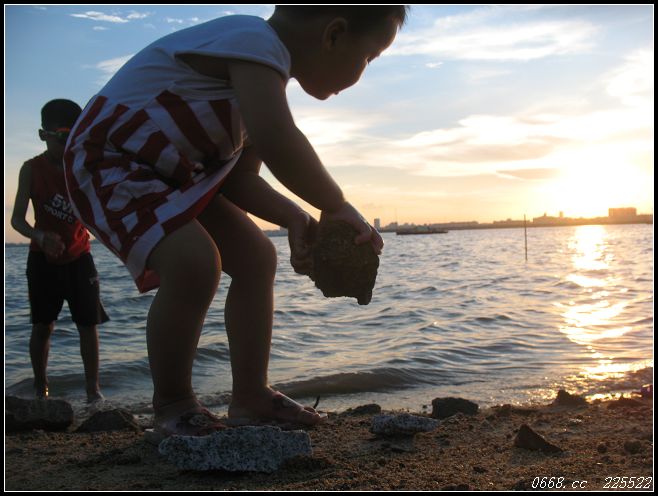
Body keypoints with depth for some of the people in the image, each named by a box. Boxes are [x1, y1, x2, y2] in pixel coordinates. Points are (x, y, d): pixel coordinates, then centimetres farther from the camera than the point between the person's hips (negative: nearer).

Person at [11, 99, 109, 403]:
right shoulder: (32, 169, -10)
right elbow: (17, 219, -14)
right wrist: (41, 236, -34)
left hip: (78, 257, 1)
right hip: (43, 258, -1)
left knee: (88, 323, -3)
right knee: (43, 326, 4)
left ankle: (92, 389, 4)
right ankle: (41, 389, 16)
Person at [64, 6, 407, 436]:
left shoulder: (264, 78, 7)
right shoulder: (255, 42, -25)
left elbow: (241, 178, 5)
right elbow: (277, 142, -43)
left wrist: (296, 220, -12)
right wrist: (336, 207, -27)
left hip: (172, 173, 10)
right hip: (106, 161, -10)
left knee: (256, 258, 6)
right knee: (194, 262, -30)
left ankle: (250, 397, 12)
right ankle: (171, 404, -8)